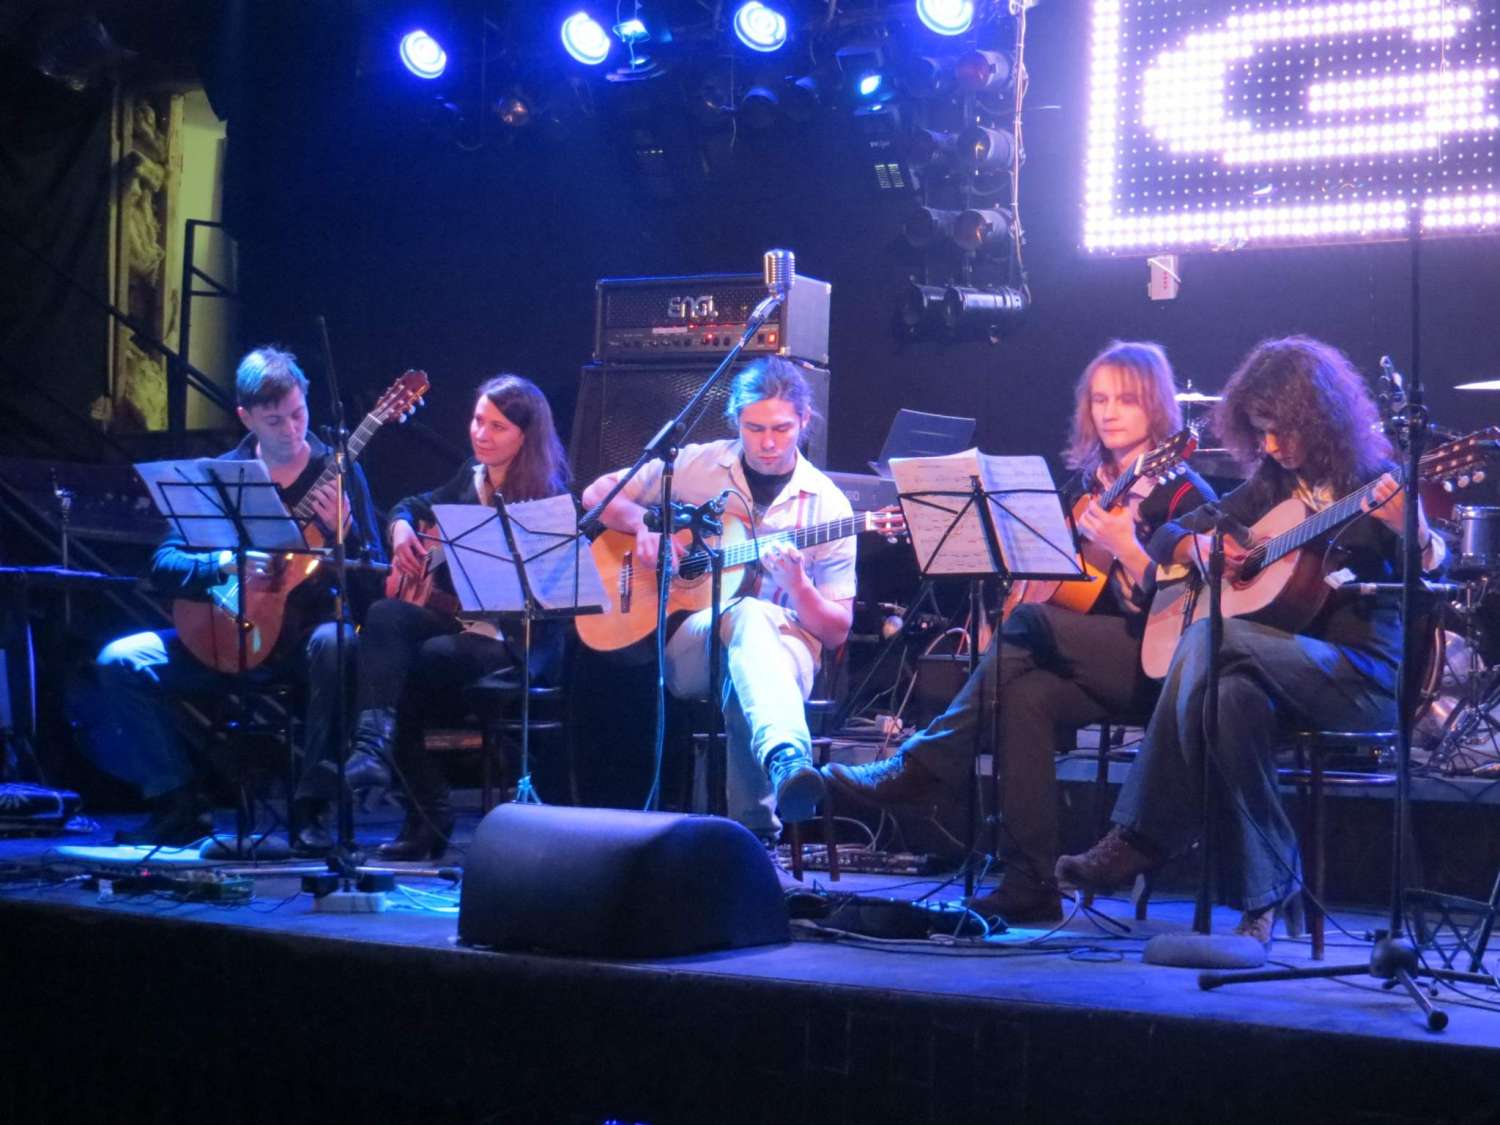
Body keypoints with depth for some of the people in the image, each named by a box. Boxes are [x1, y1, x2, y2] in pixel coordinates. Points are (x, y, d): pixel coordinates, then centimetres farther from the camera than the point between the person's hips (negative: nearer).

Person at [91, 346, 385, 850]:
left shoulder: (338, 473, -3)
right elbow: (163, 565, -1)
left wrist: (344, 532, -25)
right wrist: (225, 563, -20)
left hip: (309, 630, -3)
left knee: (339, 644, -38)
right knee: (120, 661, -14)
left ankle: (312, 808, -25)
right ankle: (180, 803, -2)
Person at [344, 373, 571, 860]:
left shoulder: (545, 496, -8)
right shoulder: (472, 478, 12)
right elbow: (412, 506, 28)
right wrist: (402, 528, 5)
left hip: (521, 642, -6)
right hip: (461, 619, 6)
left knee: (434, 655, -32)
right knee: (386, 615, -25)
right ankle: (373, 743, -35)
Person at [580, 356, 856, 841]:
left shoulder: (827, 505, 3)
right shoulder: (695, 465, 7)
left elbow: (836, 632, 2)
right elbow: (597, 494, 13)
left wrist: (797, 583, -18)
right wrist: (645, 525, -7)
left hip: (785, 646, 0)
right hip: (686, 645, 0)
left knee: (745, 670, -40)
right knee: (750, 616, -38)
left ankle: (755, 821, -58)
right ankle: (787, 759, -66)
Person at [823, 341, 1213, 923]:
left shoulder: (1185, 494, -3)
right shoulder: (1083, 485, 16)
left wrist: (1125, 549, -25)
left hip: (1156, 665, -5)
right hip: (1087, 669, 5)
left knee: (1026, 626, -27)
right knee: (1024, 693, -27)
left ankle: (922, 770, -23)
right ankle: (1030, 884, -29)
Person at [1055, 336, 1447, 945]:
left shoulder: (1374, 485, -1)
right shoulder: (1272, 485, 15)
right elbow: (1166, 538, 20)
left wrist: (1413, 535, -33)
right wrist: (1200, 546, -3)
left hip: (1366, 678, -5)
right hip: (1286, 667, 5)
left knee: (1209, 640, -29)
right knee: (1232, 695, -32)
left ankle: (1144, 834, -19)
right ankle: (1260, 893, -26)